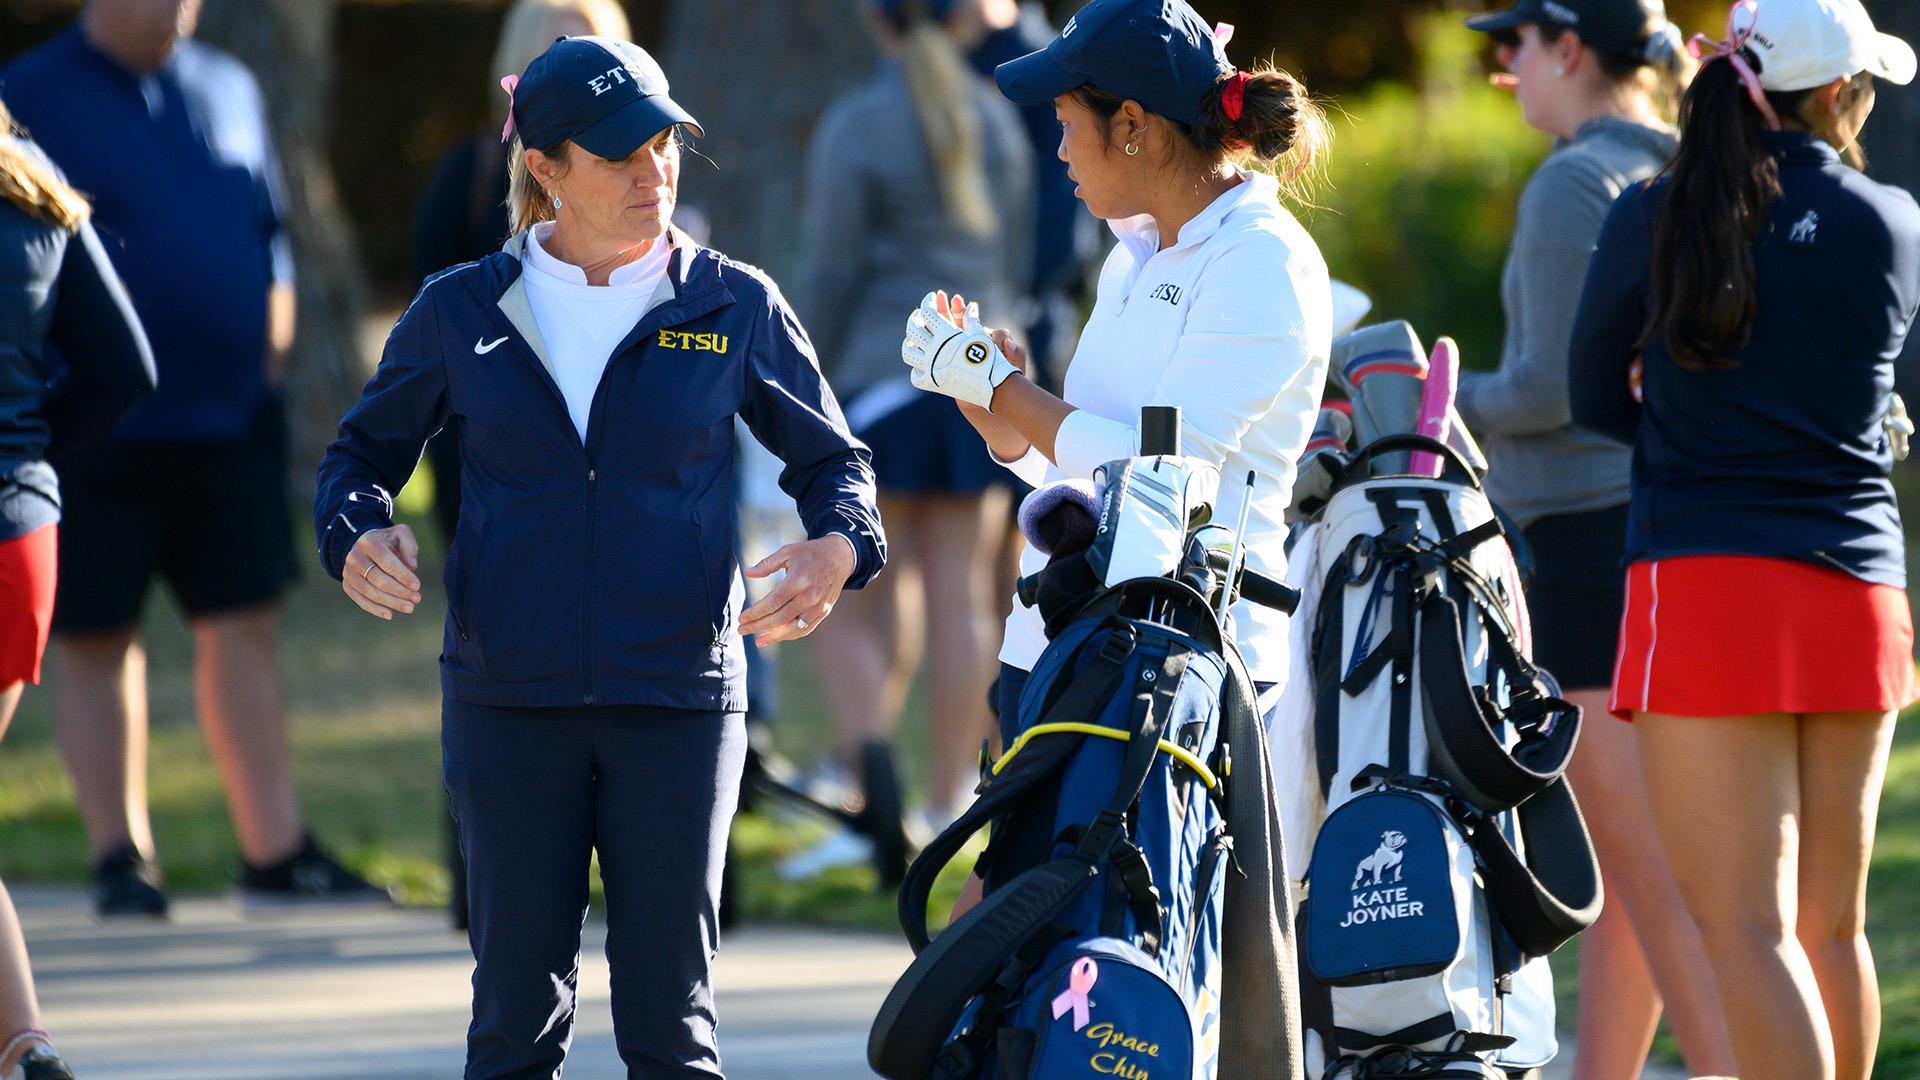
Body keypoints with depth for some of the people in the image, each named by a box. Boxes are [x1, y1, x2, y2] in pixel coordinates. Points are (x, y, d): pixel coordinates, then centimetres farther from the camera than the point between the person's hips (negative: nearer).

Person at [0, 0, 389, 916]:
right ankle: (119, 857, 8)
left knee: (245, 625, 4)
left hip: (232, 419, 4)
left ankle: (275, 851, 7)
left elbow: (269, 234, 19)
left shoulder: (227, 91, 13)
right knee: (94, 637, 1)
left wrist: (270, 352, 7)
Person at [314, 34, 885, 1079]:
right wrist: (358, 535, -7)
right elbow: (364, 449, 15)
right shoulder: (465, 311, 3)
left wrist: (839, 546, -10)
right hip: (508, 706, 0)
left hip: (677, 702, 0)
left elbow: (830, 457, 12)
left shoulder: (735, 308, 3)